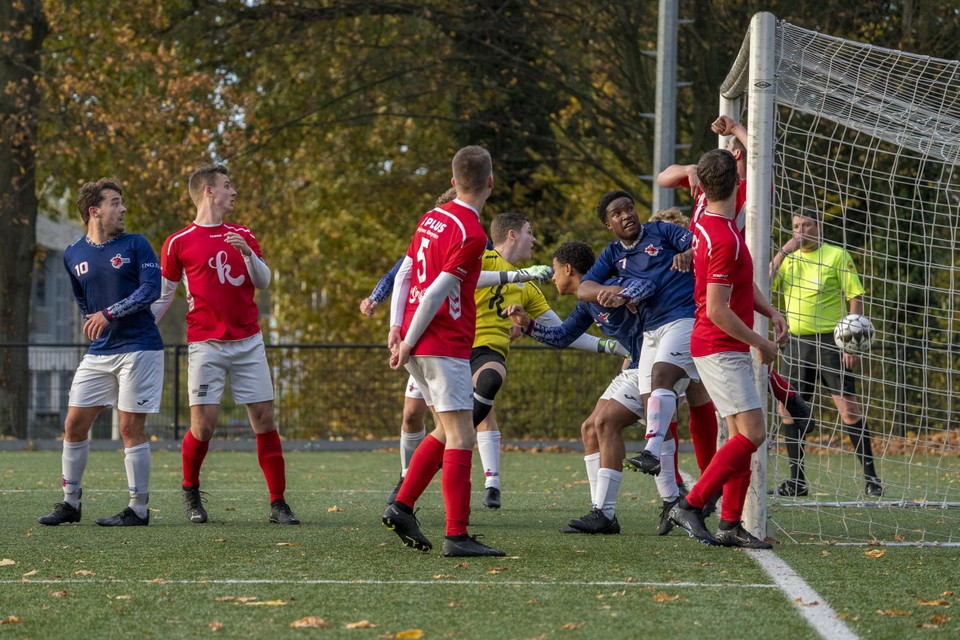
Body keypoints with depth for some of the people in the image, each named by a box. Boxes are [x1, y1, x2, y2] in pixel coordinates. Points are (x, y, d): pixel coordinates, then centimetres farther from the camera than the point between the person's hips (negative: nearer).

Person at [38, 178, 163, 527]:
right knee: (74, 423, 2)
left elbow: (151, 289, -13)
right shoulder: (73, 255, 9)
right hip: (99, 353, 5)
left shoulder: (135, 245, -3)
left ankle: (139, 508, 3)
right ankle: (70, 503, 13)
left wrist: (110, 313, -19)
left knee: (131, 428, -5)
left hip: (138, 350, -5)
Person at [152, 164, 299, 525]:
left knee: (264, 418, -2)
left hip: (248, 343, 3)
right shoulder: (179, 243, 2)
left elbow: (263, 282, 8)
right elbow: (162, 297, 7)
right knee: (203, 425, -9)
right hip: (206, 344, -3)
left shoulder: (243, 236, 14)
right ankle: (190, 492, 16)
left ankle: (278, 504, 1)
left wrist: (248, 254, -10)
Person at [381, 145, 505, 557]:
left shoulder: (433, 218, 11)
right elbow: (436, 293, -16)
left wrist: (397, 327, 11)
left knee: (446, 431, 18)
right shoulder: (471, 234, -15)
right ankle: (457, 535, -12)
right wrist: (409, 344, -10)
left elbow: (404, 272, 14)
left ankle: (401, 508, 14)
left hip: (419, 345, 9)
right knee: (461, 437, -8)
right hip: (446, 345, -9)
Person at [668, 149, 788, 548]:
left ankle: (730, 524, 7)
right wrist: (761, 344, -11)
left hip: (728, 350, 10)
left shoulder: (709, 222, 7)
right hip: (721, 349, -10)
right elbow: (717, 311, -23)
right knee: (752, 433, -13)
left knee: (741, 436, 8)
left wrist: (770, 311, 9)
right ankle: (691, 505, -11)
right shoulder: (725, 240, -22)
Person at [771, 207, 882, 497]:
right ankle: (796, 479, 11)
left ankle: (870, 477, -4)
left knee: (848, 407, -9)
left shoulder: (837, 256, 0)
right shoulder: (787, 259, 13)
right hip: (797, 342, 5)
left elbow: (856, 297, -4)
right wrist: (782, 252, -9)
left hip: (830, 340, -5)